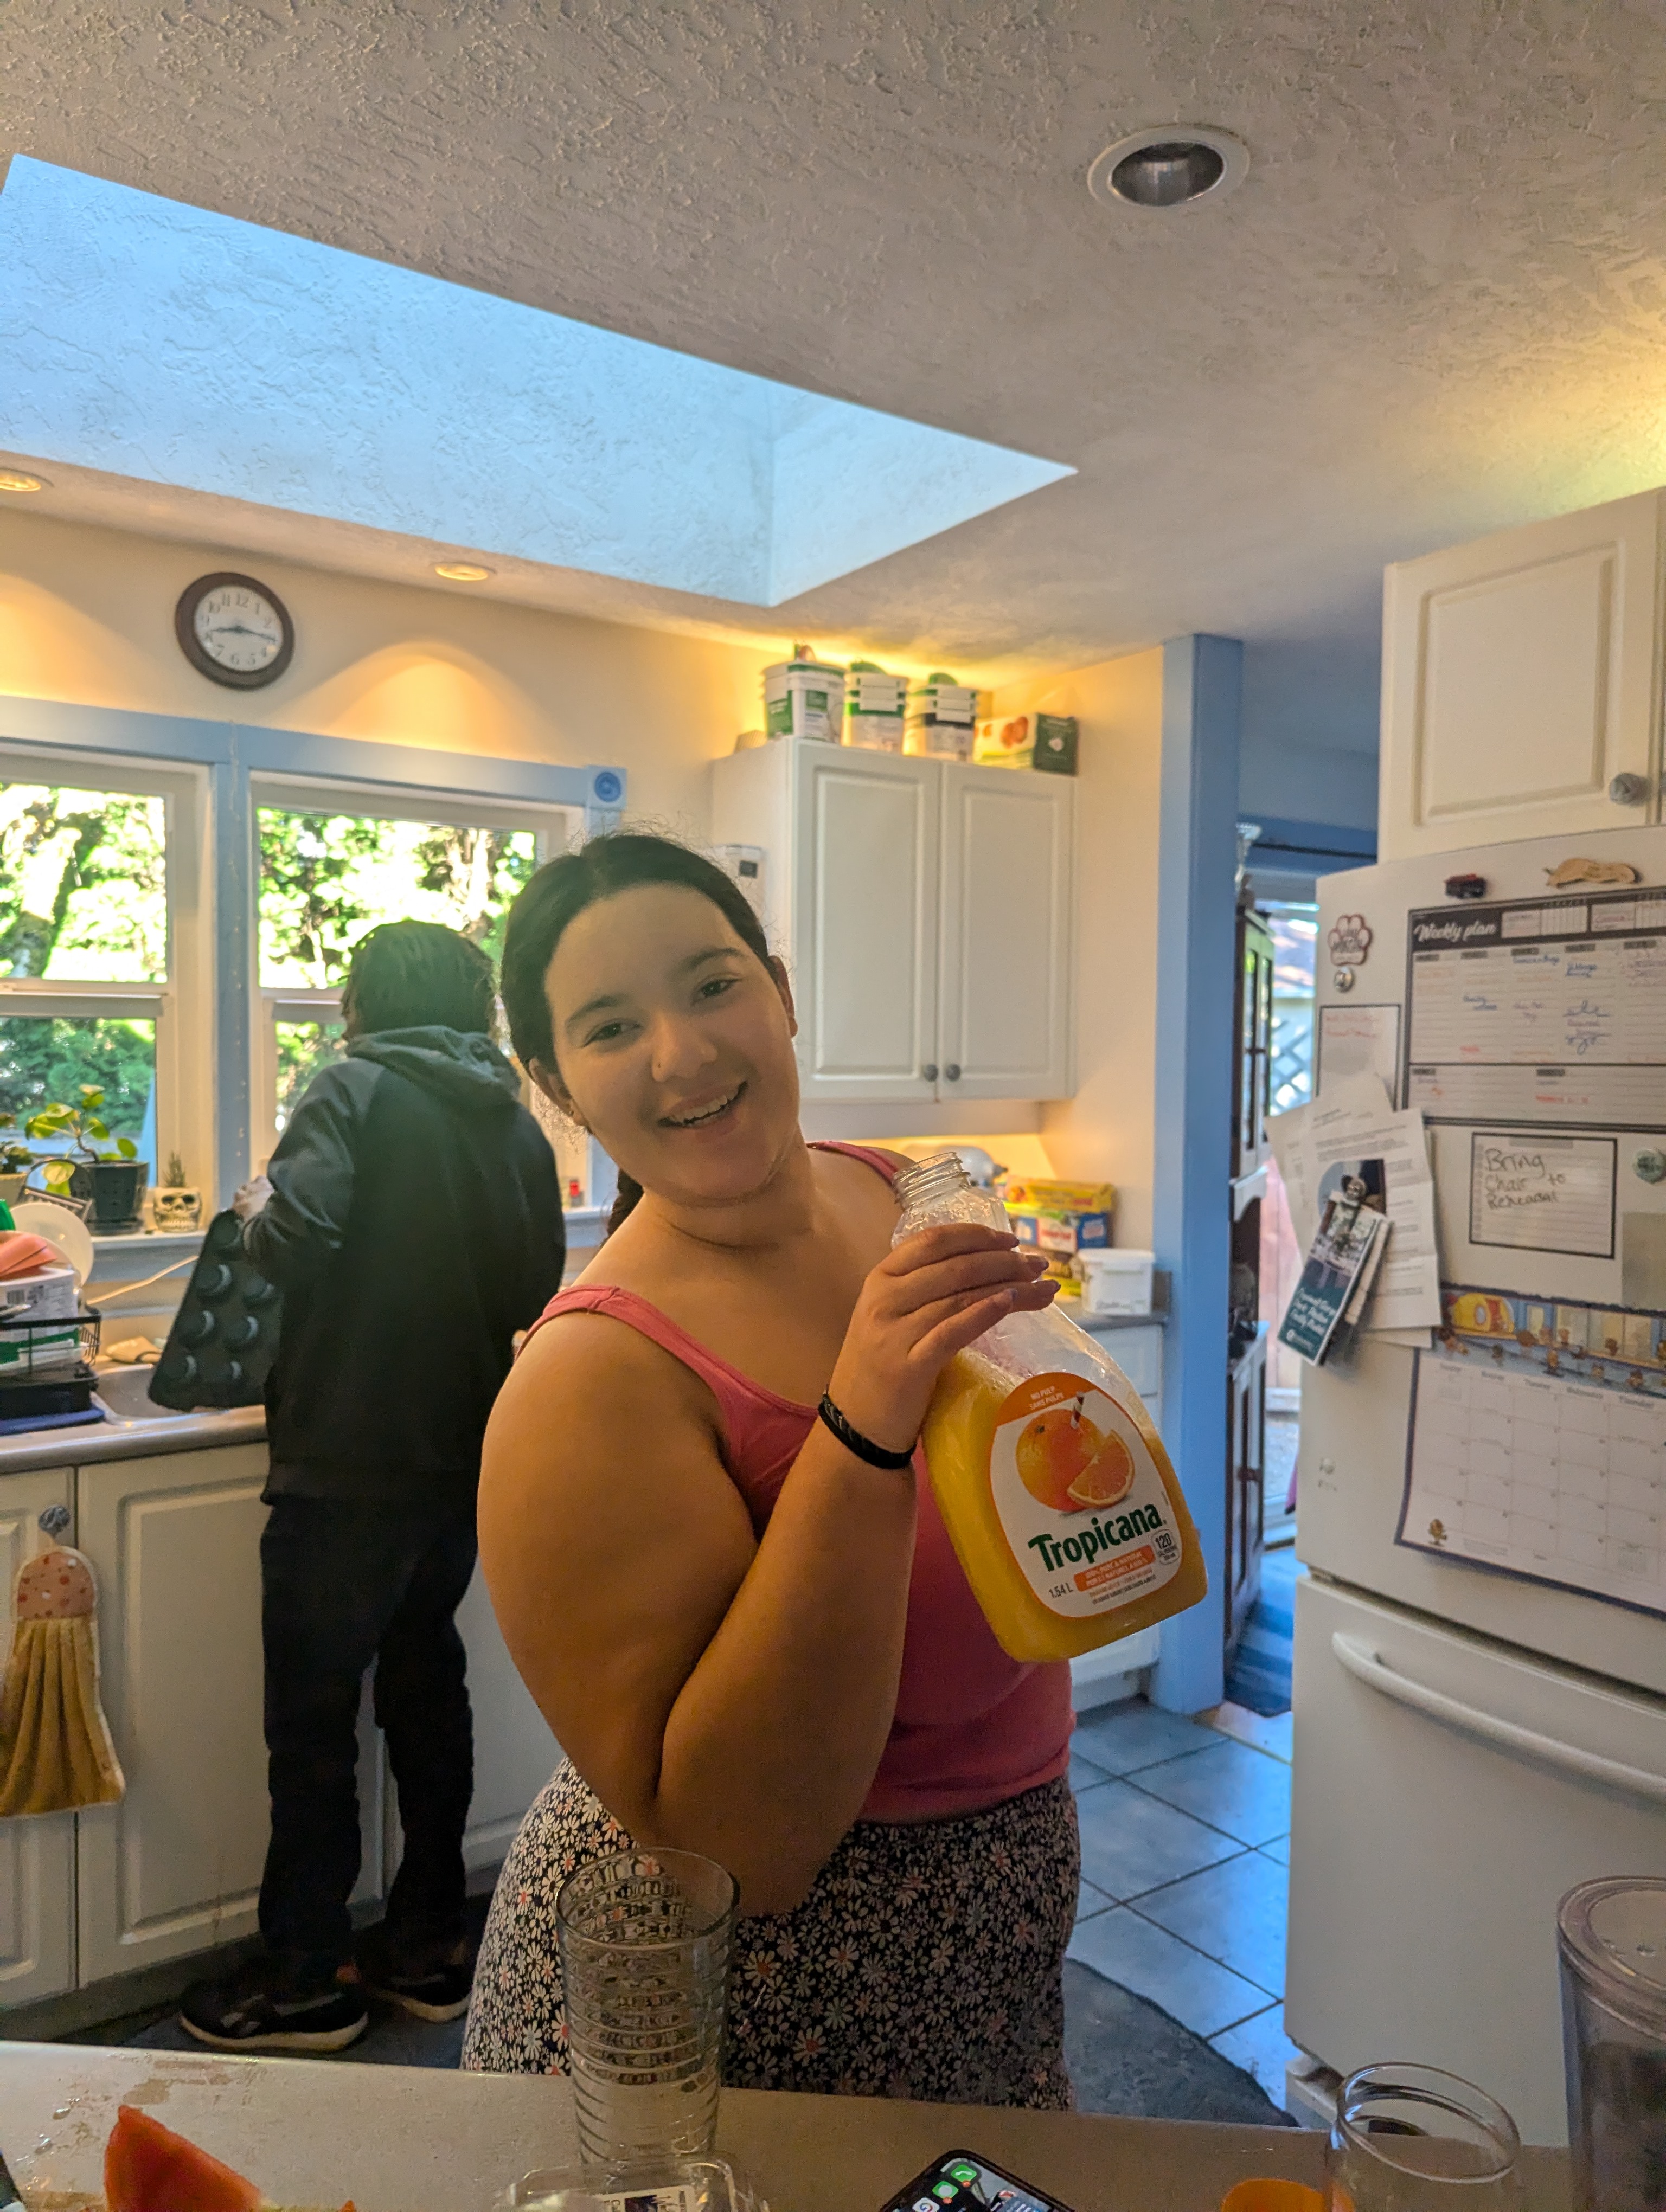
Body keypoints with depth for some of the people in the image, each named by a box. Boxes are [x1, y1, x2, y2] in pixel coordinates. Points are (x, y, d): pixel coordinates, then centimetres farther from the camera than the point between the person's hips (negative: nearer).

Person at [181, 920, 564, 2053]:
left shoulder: (358, 1089, -11)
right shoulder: (518, 1123, 5)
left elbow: (296, 1234, -24)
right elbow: (534, 1292, 10)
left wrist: (259, 1210, -3)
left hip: (346, 1460, -6)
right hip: (462, 1455, 6)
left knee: (314, 1714, 7)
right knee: (428, 1681, 19)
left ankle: (309, 1977, 20)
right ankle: (429, 1943, 30)